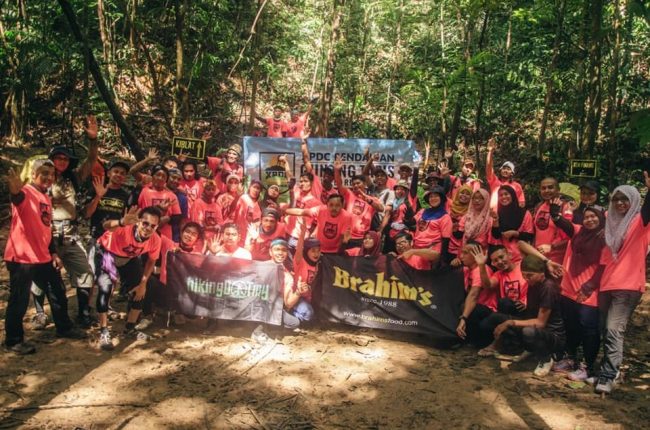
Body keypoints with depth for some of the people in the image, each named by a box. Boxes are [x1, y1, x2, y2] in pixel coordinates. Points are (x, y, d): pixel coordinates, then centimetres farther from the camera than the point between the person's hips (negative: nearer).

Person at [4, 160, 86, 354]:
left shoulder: (46, 199, 14)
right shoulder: (25, 192, -11)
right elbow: (17, 198, -38)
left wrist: (53, 253, 16)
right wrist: (15, 191, -61)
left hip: (44, 258, 9)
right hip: (22, 258, -9)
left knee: (58, 293, 17)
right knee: (19, 301, 1)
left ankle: (64, 328, 33)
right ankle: (13, 341, 16)